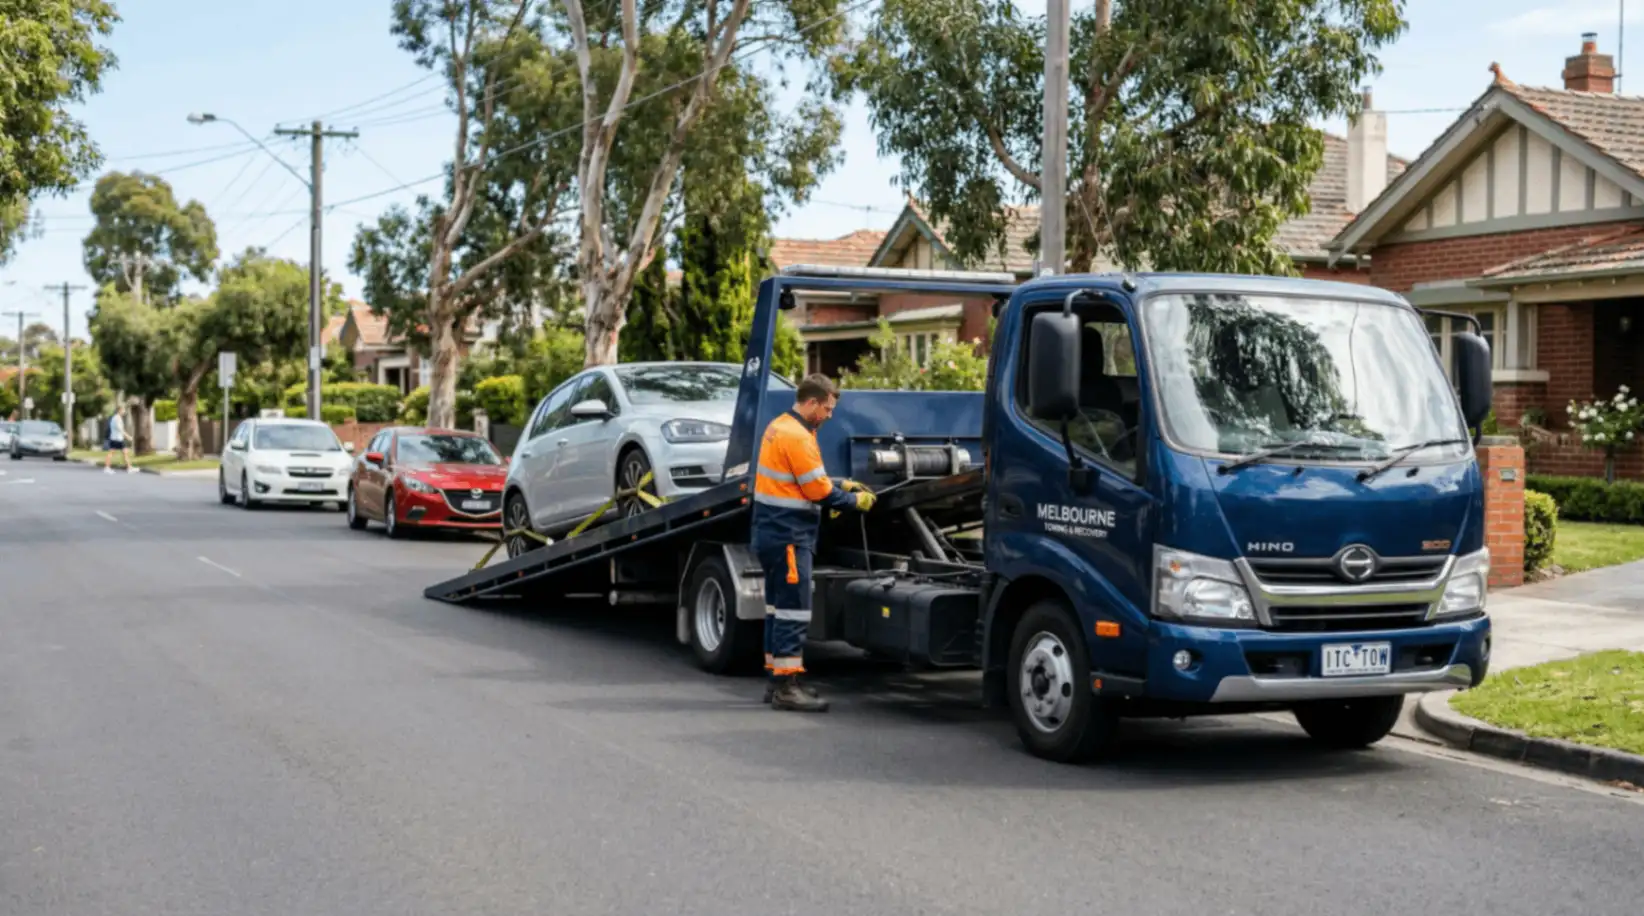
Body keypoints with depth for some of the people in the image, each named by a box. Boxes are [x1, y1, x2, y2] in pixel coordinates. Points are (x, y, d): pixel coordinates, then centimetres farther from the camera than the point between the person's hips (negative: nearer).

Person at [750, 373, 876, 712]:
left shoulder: (781, 427, 14)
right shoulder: (796, 436, -17)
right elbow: (817, 490, -16)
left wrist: (842, 484, 15)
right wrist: (854, 501, -3)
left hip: (774, 532, 11)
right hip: (789, 535, -11)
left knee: (778, 608, 15)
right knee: (793, 610, -9)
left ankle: (776, 678, 22)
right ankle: (786, 687, -8)